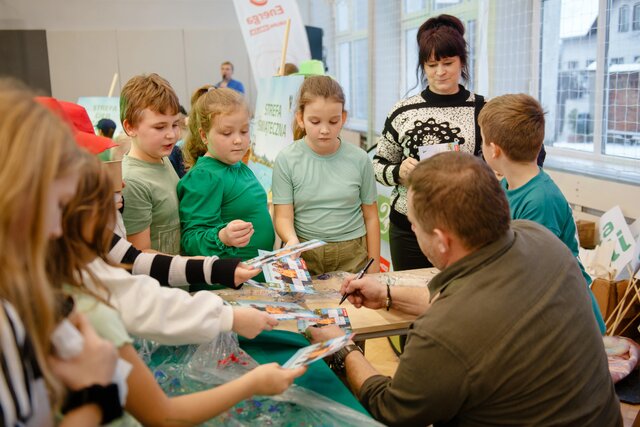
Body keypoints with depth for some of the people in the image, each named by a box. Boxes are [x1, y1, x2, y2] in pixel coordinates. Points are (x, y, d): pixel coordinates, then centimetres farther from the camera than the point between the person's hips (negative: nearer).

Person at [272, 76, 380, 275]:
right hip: (305, 257, -1)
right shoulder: (286, 160, -6)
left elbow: (370, 216, 5)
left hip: (353, 254, 1)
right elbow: (283, 216, -6)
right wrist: (292, 240, -27)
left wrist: (374, 264, 6)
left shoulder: (359, 159, -2)